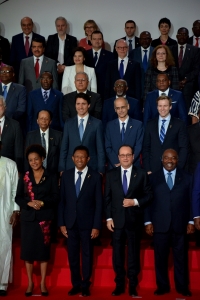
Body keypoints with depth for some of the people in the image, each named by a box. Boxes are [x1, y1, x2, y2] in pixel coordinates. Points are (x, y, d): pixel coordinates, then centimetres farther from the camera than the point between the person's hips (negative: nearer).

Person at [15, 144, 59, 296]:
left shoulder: (51, 177, 3)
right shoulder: (24, 177, 6)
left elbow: (56, 196, -2)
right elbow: (18, 198, 4)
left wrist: (43, 202, -17)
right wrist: (29, 203, -15)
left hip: (45, 218, -1)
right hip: (28, 218, 1)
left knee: (44, 250, 3)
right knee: (28, 250, 3)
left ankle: (43, 283, 14)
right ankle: (30, 283, 15)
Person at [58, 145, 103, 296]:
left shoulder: (95, 176, -4)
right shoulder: (66, 175, 4)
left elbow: (99, 203, -5)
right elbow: (62, 200, 5)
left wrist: (96, 226, -9)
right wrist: (61, 223, 0)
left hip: (87, 223, -2)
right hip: (70, 223, 2)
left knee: (87, 255, 8)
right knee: (73, 256, 9)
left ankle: (85, 285, 20)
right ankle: (76, 284, 22)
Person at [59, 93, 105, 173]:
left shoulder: (97, 123, 2)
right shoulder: (68, 123, 7)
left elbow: (100, 149, 1)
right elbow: (64, 148, 8)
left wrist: (101, 170, -3)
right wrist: (62, 169, 3)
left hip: (91, 167, -1)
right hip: (71, 167, 1)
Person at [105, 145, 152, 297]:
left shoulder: (141, 174, 1)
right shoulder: (111, 174, 5)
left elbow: (149, 195, 1)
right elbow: (107, 198, 4)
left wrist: (135, 202, -15)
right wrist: (108, 218, -3)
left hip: (134, 220, -1)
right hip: (117, 220, 1)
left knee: (134, 254, 7)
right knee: (117, 254, 7)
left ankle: (133, 285, 18)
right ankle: (119, 284, 19)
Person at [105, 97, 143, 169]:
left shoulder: (138, 124, 2)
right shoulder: (110, 125, 7)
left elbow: (138, 146, -3)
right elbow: (108, 147, 2)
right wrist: (116, 163, -12)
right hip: (114, 166, 1)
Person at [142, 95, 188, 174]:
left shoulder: (179, 124, 0)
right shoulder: (150, 124, 7)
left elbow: (183, 148, -1)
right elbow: (145, 148, 7)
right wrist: (147, 169, -1)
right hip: (153, 169, 2)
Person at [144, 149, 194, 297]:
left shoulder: (186, 178, 7)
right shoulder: (153, 178, 6)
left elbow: (190, 201, 5)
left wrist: (191, 221, 0)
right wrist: (148, 221, -3)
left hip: (180, 225, 0)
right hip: (160, 225, 0)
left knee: (181, 257, 7)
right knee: (160, 257, 6)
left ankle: (182, 286, 18)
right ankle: (162, 286, 17)